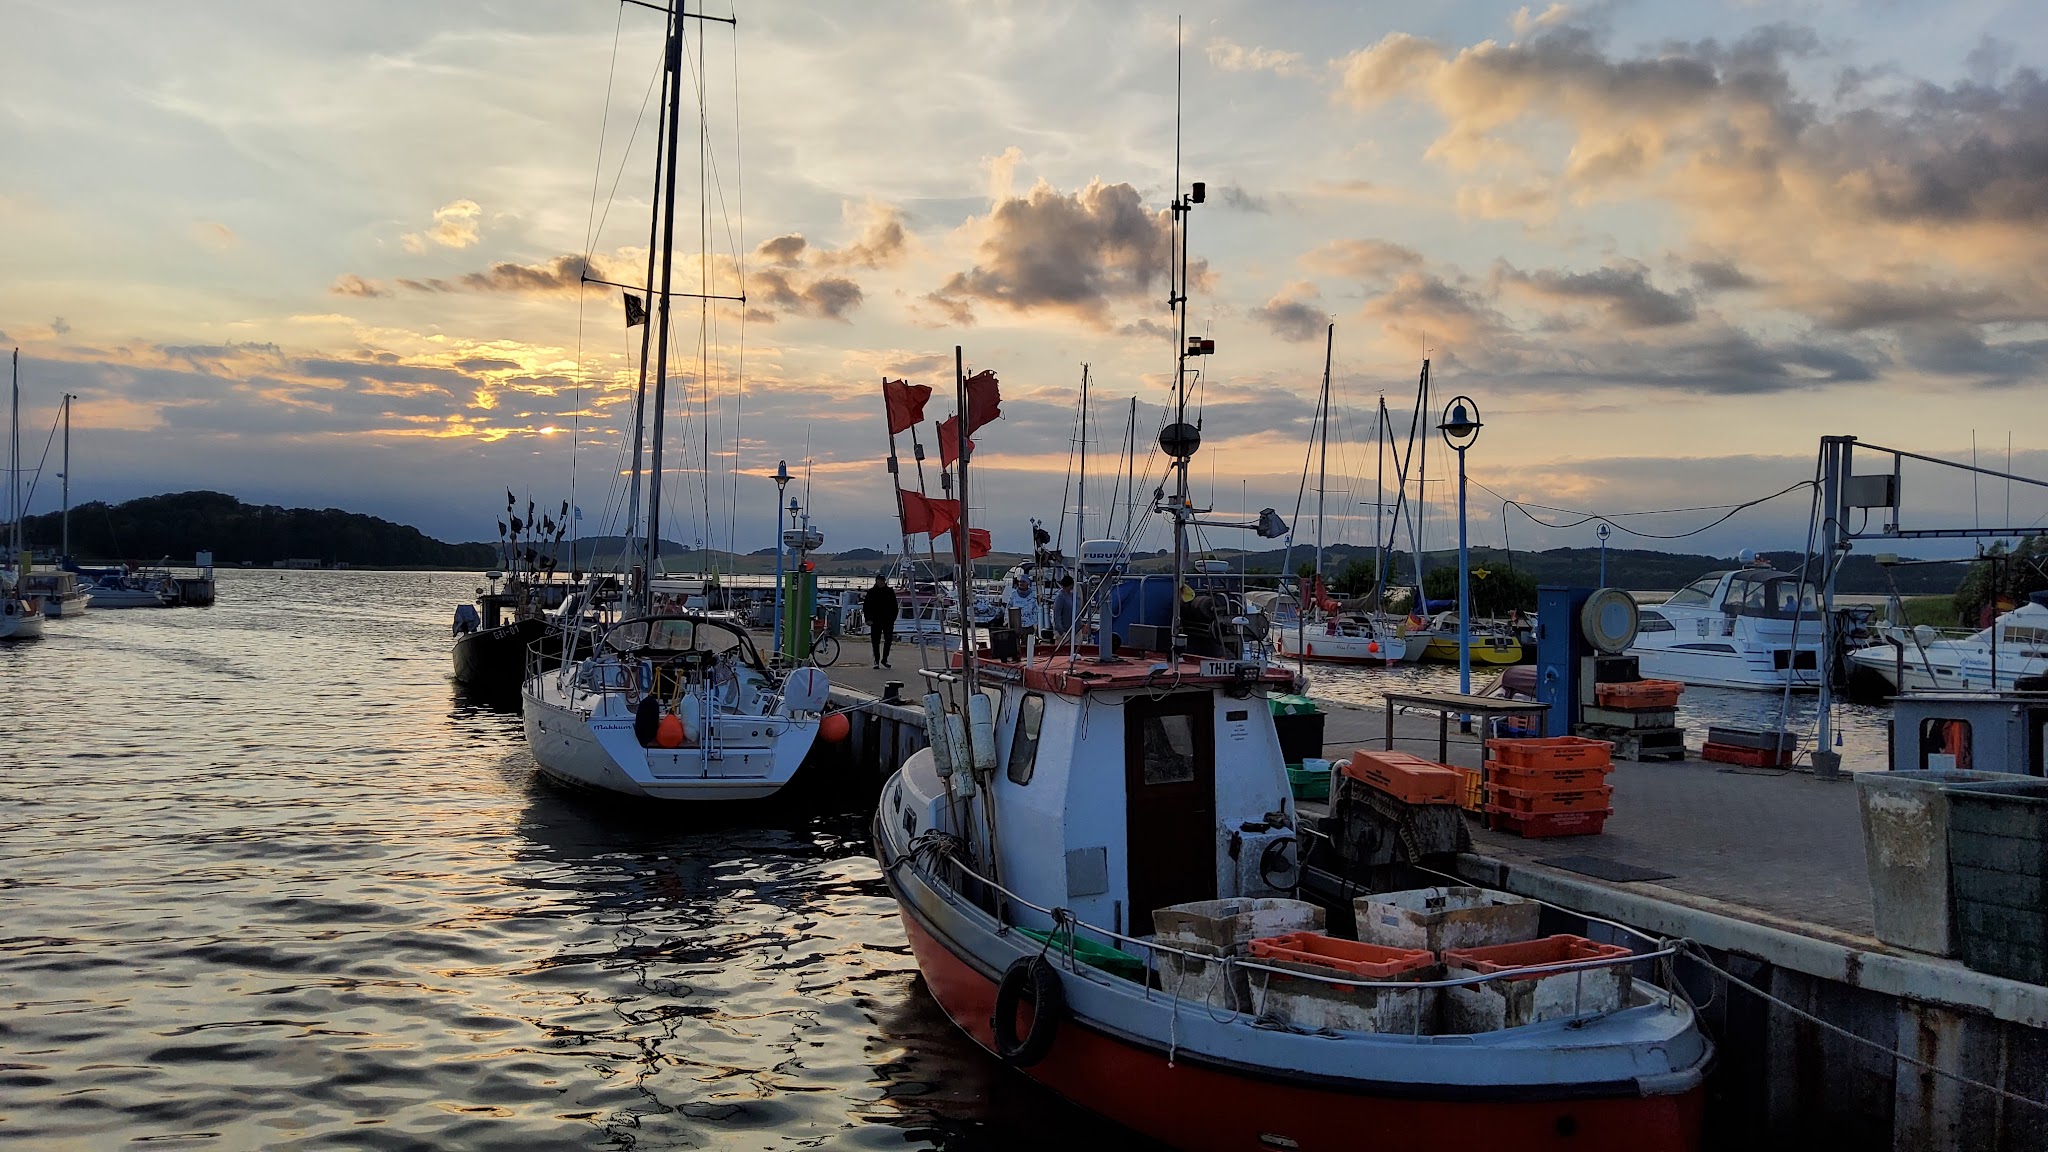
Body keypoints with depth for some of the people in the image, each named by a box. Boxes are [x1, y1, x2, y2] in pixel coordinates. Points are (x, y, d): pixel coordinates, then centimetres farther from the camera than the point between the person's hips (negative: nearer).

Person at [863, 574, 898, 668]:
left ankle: (884, 659, 14)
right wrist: (868, 619, -5)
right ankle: (876, 661, 10)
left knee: (889, 639, -1)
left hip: (888, 620, 1)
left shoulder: (890, 591, 6)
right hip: (875, 621, -1)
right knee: (875, 641, 2)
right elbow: (866, 606, 4)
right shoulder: (871, 592, 2)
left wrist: (893, 619, 2)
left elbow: (895, 607, 10)